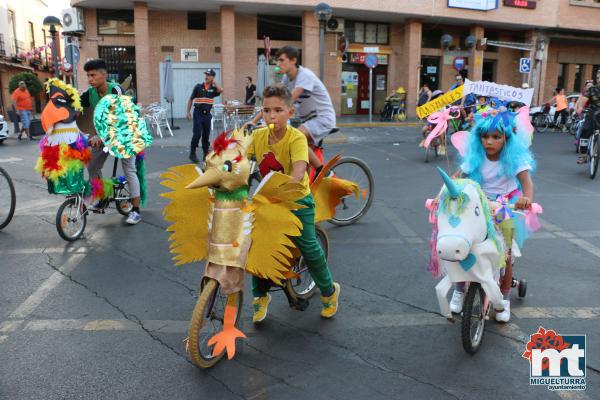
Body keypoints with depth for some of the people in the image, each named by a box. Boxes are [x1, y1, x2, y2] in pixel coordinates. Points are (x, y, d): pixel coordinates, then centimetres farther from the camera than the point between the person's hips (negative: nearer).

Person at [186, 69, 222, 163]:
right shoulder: (198, 87, 0)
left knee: (206, 135, 8)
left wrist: (214, 83, -7)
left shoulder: (213, 88, 4)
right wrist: (188, 112, -2)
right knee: (197, 134, -9)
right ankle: (192, 154, 1)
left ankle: (206, 154, 18)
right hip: (198, 113, -2)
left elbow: (221, 90, -19)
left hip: (207, 114, 2)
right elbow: (191, 99, 4)